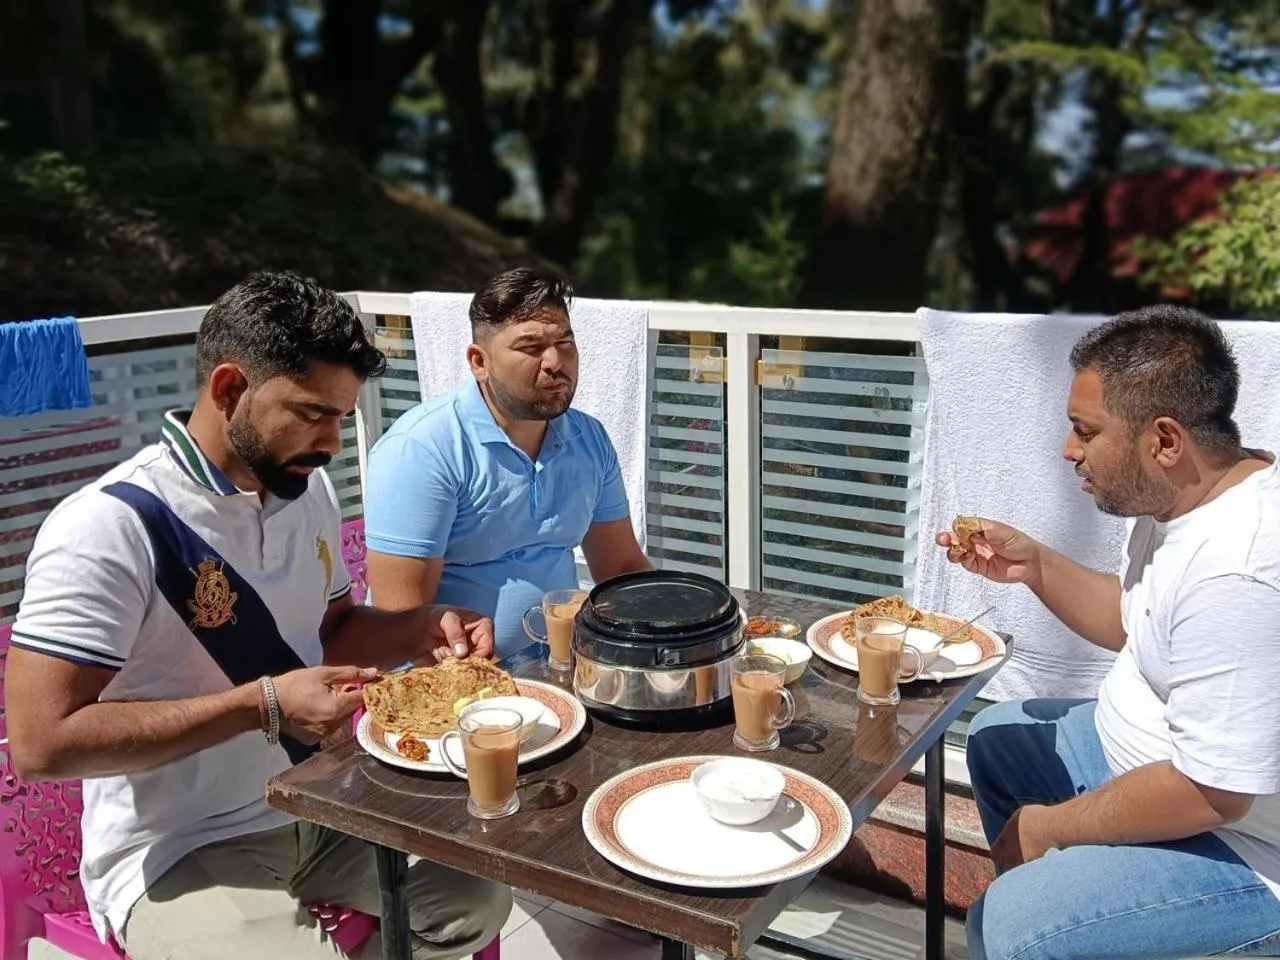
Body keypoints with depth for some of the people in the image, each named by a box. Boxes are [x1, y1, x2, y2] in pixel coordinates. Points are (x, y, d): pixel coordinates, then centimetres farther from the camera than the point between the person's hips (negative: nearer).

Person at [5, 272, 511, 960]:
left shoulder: (307, 490, 1)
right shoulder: (108, 528, -23)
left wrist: (426, 628, -5)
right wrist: (261, 705, -28)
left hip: (317, 811, 7)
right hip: (176, 856, -7)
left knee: (479, 897, 9)